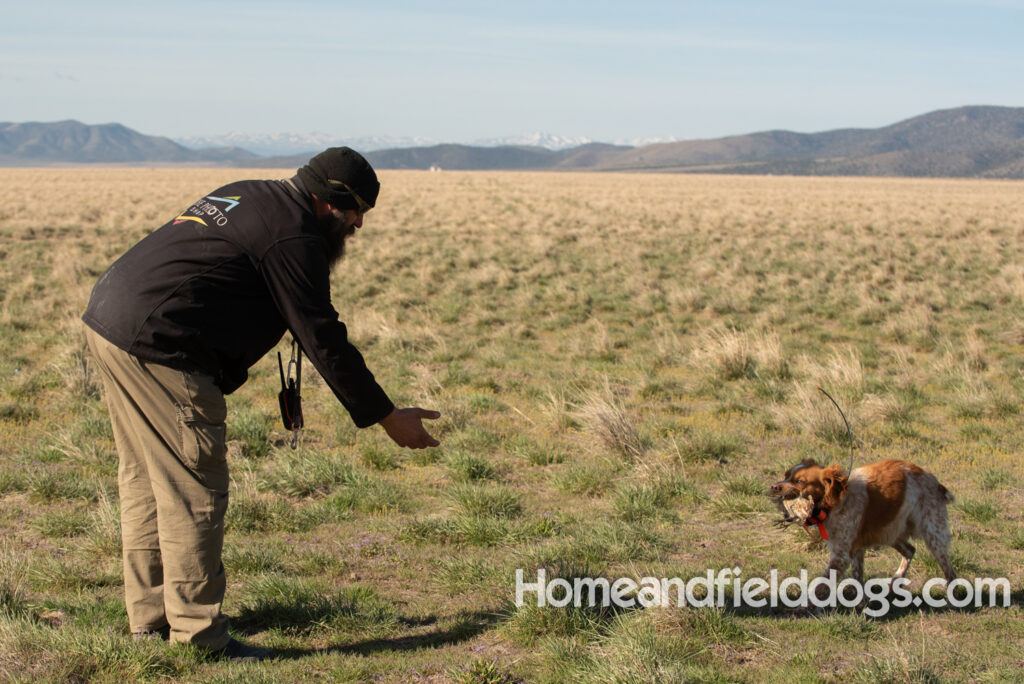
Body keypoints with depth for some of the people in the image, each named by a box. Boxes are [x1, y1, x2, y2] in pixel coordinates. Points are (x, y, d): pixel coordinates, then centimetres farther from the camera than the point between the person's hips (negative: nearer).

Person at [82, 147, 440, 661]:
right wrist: (387, 418, -3)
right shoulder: (293, 237, -11)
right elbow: (323, 340, -10)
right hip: (156, 344, -11)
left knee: (145, 479, 17)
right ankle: (197, 633, 2)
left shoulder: (248, 197, 18)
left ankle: (149, 618, 27)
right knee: (193, 489, -4)